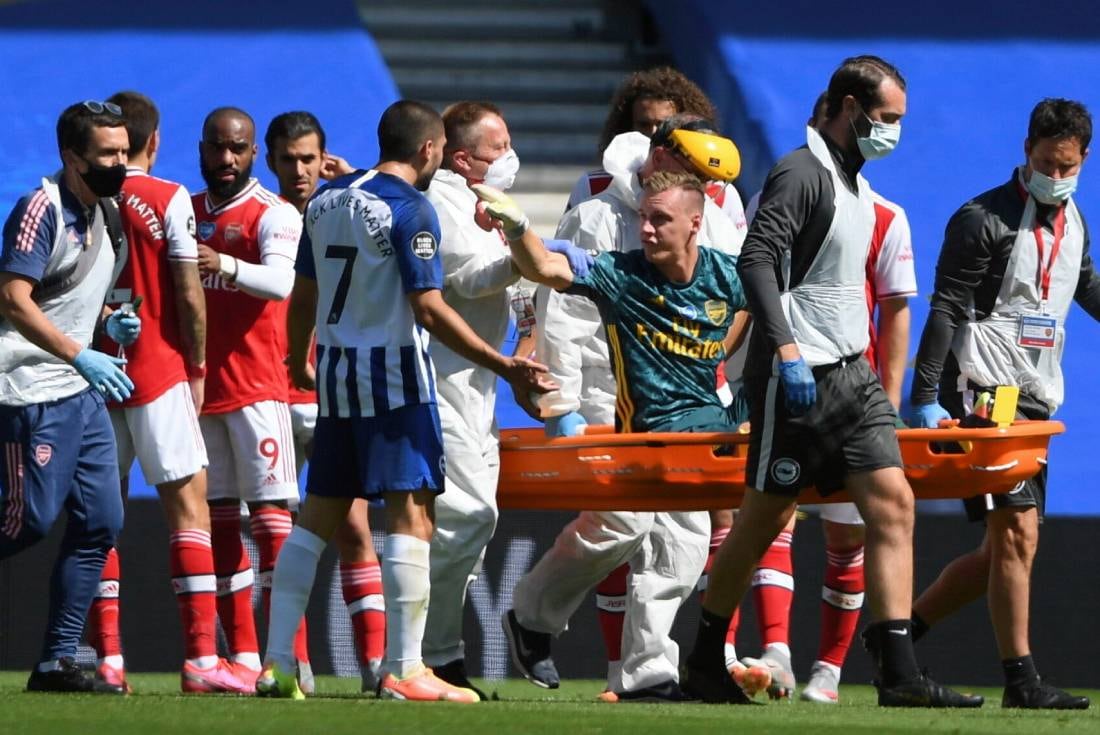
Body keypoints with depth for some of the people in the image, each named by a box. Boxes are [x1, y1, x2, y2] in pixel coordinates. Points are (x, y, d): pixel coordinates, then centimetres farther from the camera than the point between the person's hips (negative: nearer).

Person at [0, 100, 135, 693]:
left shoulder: (107, 214, 14)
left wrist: (108, 322, 5)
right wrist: (81, 355, -23)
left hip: (81, 393, 9)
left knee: (99, 522, 4)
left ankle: (58, 662, 8)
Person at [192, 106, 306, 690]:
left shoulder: (273, 215, -6)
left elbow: (281, 281, -24)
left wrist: (225, 266, -42)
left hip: (257, 386, -6)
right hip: (198, 386, 6)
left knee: (271, 518, -10)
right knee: (218, 521, 6)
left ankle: (291, 658, -11)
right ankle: (244, 657, 10)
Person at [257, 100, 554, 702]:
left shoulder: (327, 200, 9)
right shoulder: (411, 209, -12)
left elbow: (303, 296, 15)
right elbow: (429, 309, -18)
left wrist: (298, 363, 32)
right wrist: (503, 366, -19)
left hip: (335, 373, 7)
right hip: (393, 372, -7)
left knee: (320, 514, 12)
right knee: (411, 512, -6)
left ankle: (276, 663, 10)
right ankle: (403, 670, -10)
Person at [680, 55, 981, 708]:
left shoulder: (856, 182, 17)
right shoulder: (801, 175, -12)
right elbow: (756, 260, -23)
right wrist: (786, 348, -30)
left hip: (851, 373, 9)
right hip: (798, 377, -9)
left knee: (893, 506, -4)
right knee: (766, 518, 0)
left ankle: (900, 674, -8)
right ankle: (706, 662, 15)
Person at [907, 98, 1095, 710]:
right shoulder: (983, 220, -9)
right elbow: (945, 309, -13)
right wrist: (925, 397, -19)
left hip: (1036, 401, 8)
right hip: (982, 392, -8)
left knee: (1002, 552, 7)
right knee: (1017, 533, -14)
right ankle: (1021, 679, -12)